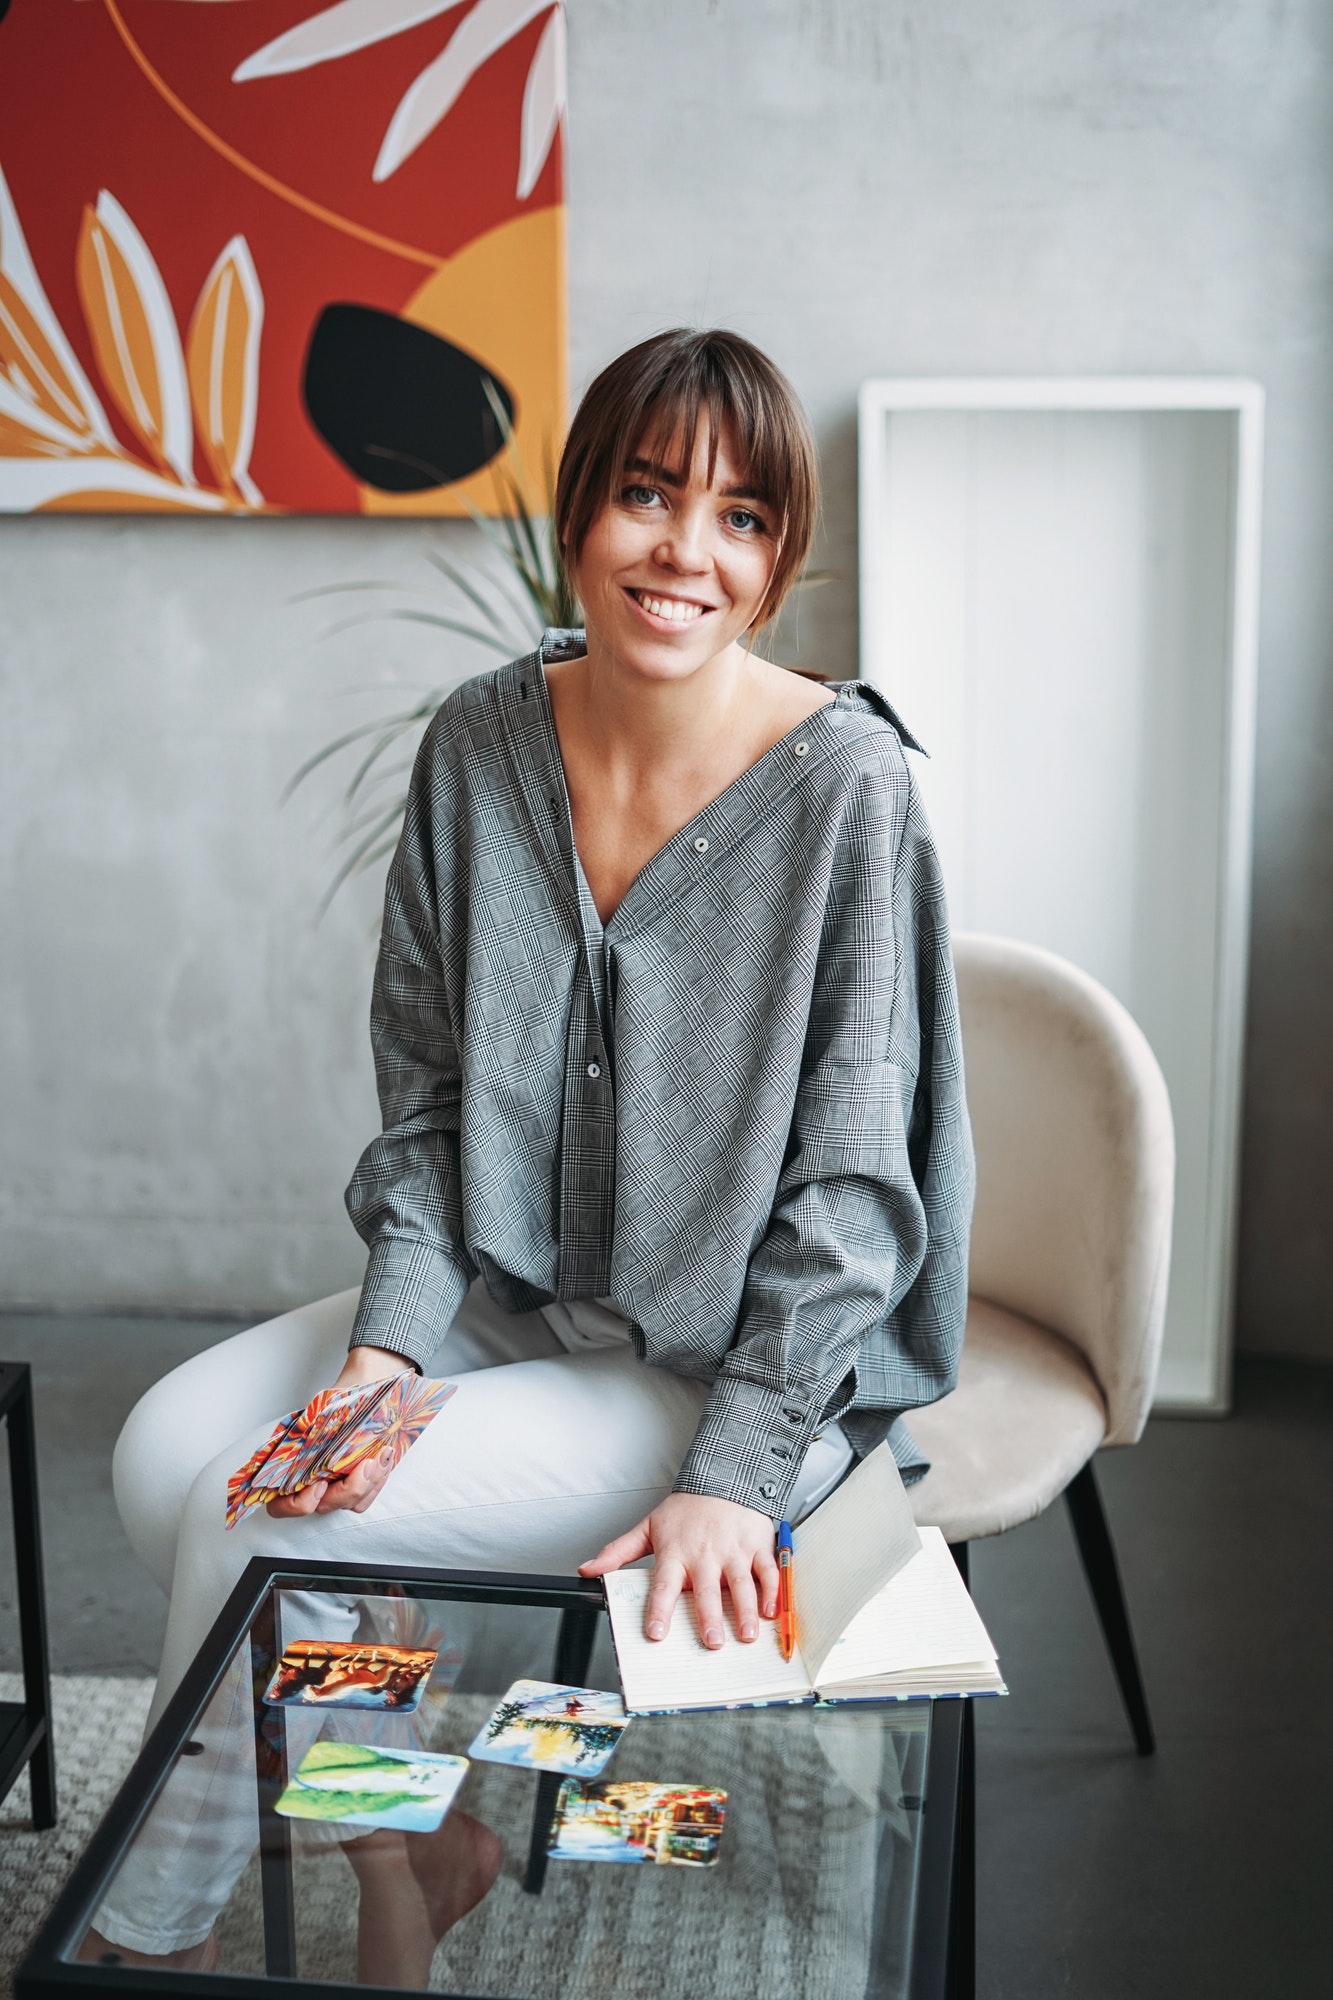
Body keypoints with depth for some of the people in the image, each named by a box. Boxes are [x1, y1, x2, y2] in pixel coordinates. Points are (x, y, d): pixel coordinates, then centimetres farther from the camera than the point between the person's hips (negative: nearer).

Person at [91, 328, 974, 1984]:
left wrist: (734, 1477, -21)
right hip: (503, 1302, 6)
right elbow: (426, 1089, 2)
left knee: (264, 1533, -16)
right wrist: (389, 1340, -11)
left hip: (733, 1357, -6)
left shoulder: (847, 785, -18)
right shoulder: (480, 742, -3)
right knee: (167, 1454, -8)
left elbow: (850, 1180, -16)